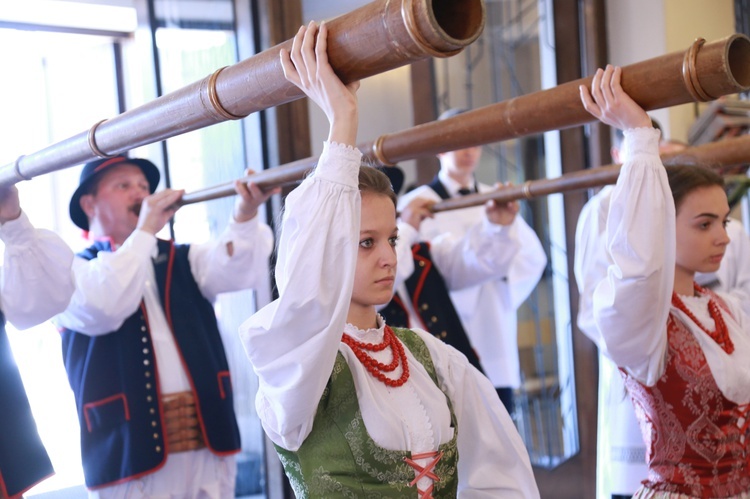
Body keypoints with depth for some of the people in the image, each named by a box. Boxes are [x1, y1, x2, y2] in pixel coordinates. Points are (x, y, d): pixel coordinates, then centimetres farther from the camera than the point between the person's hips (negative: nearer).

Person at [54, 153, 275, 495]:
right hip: (131, 451, -3)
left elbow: (235, 268, -4)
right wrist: (145, 231, -12)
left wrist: (245, 215, -23)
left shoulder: (182, 261, 18)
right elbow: (102, 307, -17)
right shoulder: (72, 268, 6)